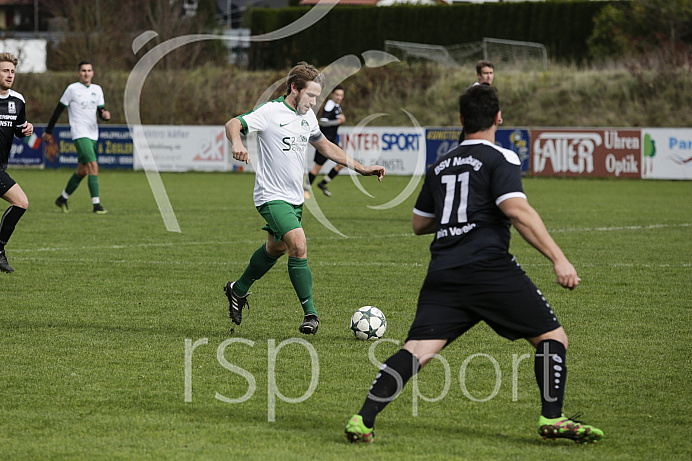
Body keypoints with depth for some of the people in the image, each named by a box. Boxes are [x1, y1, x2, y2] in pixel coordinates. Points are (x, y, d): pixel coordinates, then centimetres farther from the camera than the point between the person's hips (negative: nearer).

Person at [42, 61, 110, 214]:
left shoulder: (97, 89, 11)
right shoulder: (72, 89, -4)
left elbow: (101, 110, 11)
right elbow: (58, 110, 1)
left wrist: (105, 115, -14)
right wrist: (48, 131, 4)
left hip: (93, 135, 6)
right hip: (80, 134, -6)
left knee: (82, 171, 12)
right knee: (93, 166, -19)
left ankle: (62, 199, 30)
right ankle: (96, 205, -20)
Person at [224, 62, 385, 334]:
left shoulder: (308, 116, 8)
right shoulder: (270, 112, -14)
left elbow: (324, 146, 22)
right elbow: (233, 124, -21)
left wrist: (361, 168, 19)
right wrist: (237, 142, -45)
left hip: (295, 198, 8)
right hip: (272, 197, -8)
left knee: (276, 249, 21)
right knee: (299, 246, -21)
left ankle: (238, 290, 44)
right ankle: (310, 313, -14)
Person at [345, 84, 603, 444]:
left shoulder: (440, 166, 21)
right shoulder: (500, 159, 2)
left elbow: (419, 223, 30)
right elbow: (516, 210, -13)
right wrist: (558, 259, -15)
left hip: (442, 273, 5)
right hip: (488, 266, -5)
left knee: (417, 350, -3)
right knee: (551, 336, 7)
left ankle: (363, 419, -17)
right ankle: (552, 418, -4)